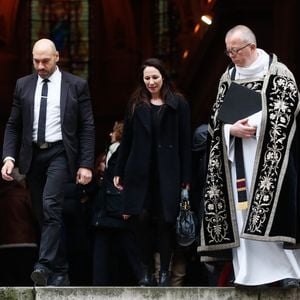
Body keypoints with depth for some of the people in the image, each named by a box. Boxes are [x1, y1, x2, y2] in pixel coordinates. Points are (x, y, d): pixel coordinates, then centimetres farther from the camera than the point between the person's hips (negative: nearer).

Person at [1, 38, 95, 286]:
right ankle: (60, 273, 13)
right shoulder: (23, 85, 9)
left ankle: (45, 266, -29)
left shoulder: (76, 86, 1)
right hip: (33, 155, 4)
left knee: (51, 205, -23)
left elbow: (87, 127, 1)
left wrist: (86, 164, -7)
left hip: (59, 153, -4)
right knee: (43, 214, 6)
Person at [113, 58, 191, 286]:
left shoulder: (178, 104, 3)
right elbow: (127, 139, 12)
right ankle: (147, 270, 5)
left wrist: (186, 177, -5)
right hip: (140, 171, 2)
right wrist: (119, 171, 9)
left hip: (167, 172, -2)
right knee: (143, 218, -4)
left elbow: (185, 142, 0)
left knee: (165, 220, -1)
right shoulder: (136, 104, 11)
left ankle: (165, 271, 6)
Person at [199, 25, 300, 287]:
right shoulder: (228, 78, 14)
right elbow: (217, 117, 12)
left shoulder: (277, 73, -2)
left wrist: (254, 126, -16)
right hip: (237, 157, 5)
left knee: (270, 208, -12)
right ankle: (247, 273, 0)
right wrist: (232, 129, -8)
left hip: (268, 154, -5)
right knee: (240, 211, -1)